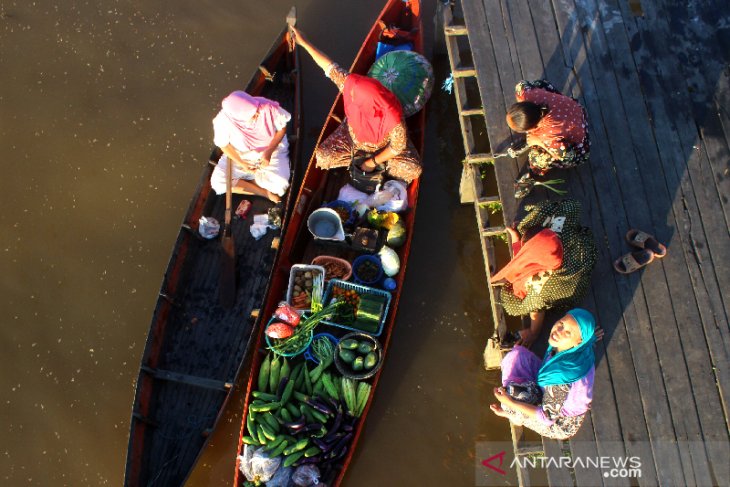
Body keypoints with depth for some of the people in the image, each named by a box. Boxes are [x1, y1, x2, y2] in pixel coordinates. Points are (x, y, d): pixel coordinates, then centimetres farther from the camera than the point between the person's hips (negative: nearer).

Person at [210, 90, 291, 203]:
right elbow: (223, 144, -9)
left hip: (272, 149, -1)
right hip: (240, 156, 1)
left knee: (280, 185, -25)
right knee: (218, 183, -19)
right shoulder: (223, 121, -29)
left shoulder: (267, 107, -31)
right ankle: (265, 192, -9)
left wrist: (269, 152, -23)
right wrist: (242, 164, -20)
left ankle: (243, 180, 2)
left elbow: (282, 128, -12)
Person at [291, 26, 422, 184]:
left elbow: (398, 147, -26)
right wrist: (303, 42, -19)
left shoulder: (393, 118, -42)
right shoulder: (352, 84, -34)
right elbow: (329, 66, -21)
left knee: (414, 170, -23)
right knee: (322, 156, -15)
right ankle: (363, 157, 5)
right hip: (353, 135, 3)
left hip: (383, 145, -3)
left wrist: (373, 163, -17)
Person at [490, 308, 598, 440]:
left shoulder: (563, 377, -41)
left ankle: (515, 415, 16)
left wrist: (510, 403, -23)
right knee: (516, 354, -5)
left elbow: (547, 417, -28)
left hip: (560, 423, -7)